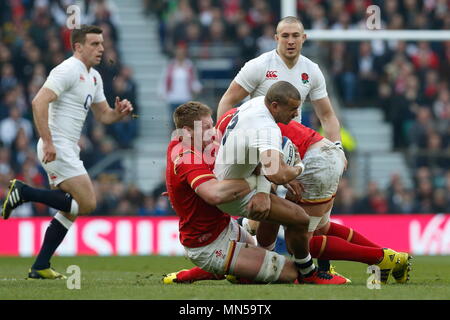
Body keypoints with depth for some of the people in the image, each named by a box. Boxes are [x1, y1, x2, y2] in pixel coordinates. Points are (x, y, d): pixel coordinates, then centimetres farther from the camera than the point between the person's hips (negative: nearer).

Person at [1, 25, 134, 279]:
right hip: (57, 149, -10)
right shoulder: (68, 70, -13)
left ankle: (40, 268, 13)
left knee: (70, 210, 11)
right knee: (87, 203, -15)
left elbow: (103, 115, 23)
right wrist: (48, 142, -26)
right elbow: (39, 102, -22)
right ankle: (24, 193, -9)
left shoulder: (94, 77, 17)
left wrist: (120, 112, 0)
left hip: (68, 150, 10)